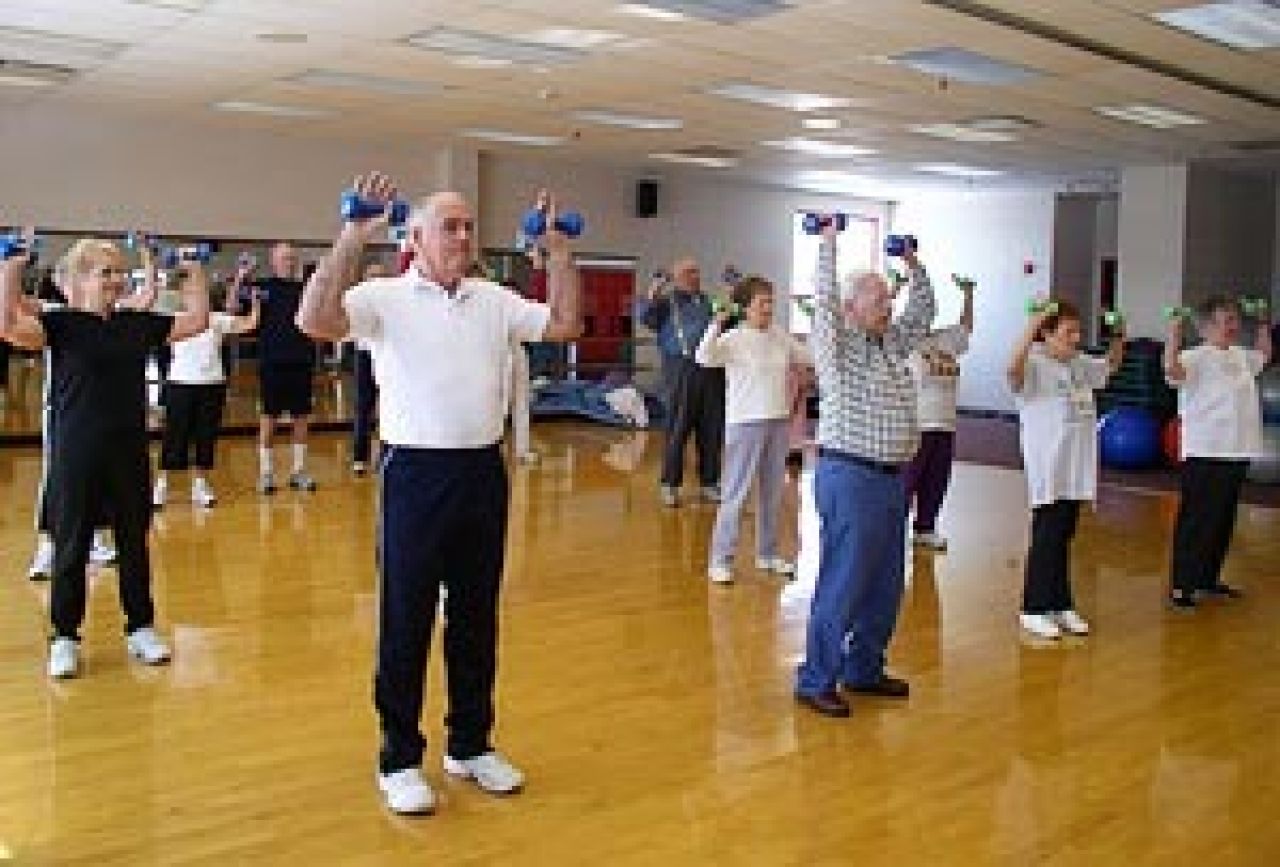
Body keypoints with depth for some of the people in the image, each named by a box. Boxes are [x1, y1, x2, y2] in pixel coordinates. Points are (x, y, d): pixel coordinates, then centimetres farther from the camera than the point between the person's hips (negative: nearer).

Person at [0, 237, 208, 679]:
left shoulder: (138, 324, 6)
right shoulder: (62, 324, -6)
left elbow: (196, 320, 10)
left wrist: (195, 275, 10)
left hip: (130, 452, 4)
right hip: (75, 455, -4)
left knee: (135, 543, 12)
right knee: (71, 547, 7)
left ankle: (141, 629, 25)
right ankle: (64, 638, 19)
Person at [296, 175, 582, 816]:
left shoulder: (495, 301, 10)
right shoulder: (384, 296, -6)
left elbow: (565, 325, 5)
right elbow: (315, 320, -22)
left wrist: (558, 248, 3)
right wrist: (354, 236, -26)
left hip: (483, 472, 5)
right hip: (416, 474, -5)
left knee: (476, 620, 15)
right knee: (405, 624, 5)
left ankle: (471, 745, 31)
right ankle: (399, 760, 20)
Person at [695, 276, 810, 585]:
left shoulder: (780, 336, 8)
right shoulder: (733, 339, -10)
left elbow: (806, 359, 22)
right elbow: (704, 358, -27)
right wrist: (716, 325, -37)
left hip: (779, 421, 6)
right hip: (745, 423, -6)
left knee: (772, 493, 14)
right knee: (736, 493, -3)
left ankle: (767, 554, 28)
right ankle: (721, 559, 4)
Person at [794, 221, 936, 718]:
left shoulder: (893, 342, 16)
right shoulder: (836, 344, -6)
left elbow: (923, 312, 27)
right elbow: (825, 300, -19)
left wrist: (914, 266, 20)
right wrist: (828, 243, -15)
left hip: (892, 478, 8)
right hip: (849, 476, -8)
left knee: (885, 584, 13)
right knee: (843, 583, -6)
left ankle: (864, 669, 26)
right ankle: (816, 681, 2)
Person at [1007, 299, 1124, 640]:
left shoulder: (1081, 364, 10)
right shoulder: (1035, 364, -14)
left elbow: (1111, 365, 29)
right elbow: (1013, 371, -37)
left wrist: (1118, 336, 12)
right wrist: (1032, 327, -41)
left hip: (1076, 470, 7)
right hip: (1047, 472, -7)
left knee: (1063, 538, 15)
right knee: (1046, 539, -1)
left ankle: (1060, 605, 24)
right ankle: (1034, 609, 9)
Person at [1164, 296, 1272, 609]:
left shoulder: (1240, 355, 14)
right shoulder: (1197, 357, -13)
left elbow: (1263, 356, 36)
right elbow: (1173, 370, -34)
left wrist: (1263, 326, 28)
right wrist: (1174, 333, -39)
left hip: (1236, 452, 9)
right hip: (1204, 453, -9)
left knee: (1223, 521, 15)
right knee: (1196, 521, -5)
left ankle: (1208, 578, 27)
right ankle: (1181, 586, 1)